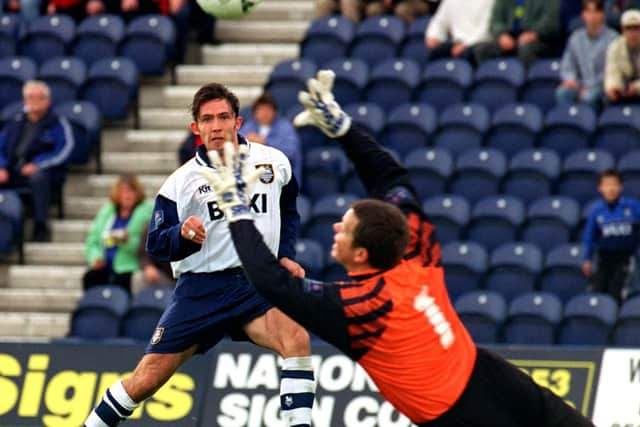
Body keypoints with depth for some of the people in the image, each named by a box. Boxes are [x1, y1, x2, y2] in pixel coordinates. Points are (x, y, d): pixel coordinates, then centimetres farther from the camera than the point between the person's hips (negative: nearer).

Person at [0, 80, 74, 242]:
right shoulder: (16, 123, 19)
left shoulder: (57, 124, 5)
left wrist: (37, 165, -18)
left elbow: (64, 150, -7)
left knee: (38, 176, -40)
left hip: (45, 170, -4)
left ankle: (40, 226, -35)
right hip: (14, 172, 4)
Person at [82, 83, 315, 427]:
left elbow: (289, 211, 21)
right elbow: (156, 246, -1)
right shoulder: (180, 182, -2)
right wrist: (183, 235, -22)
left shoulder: (274, 162, 2)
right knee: (146, 380, -1)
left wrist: (285, 255, 7)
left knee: (296, 338, -30)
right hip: (200, 288, -1)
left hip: (257, 283, 1)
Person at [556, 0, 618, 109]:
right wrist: (570, 78, -6)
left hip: (601, 86, -4)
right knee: (562, 92, -28)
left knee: (588, 97, -36)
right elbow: (567, 66, 17)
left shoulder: (611, 38, -5)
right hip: (581, 85, 4)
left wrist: (590, 87, -14)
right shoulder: (576, 37, 12)